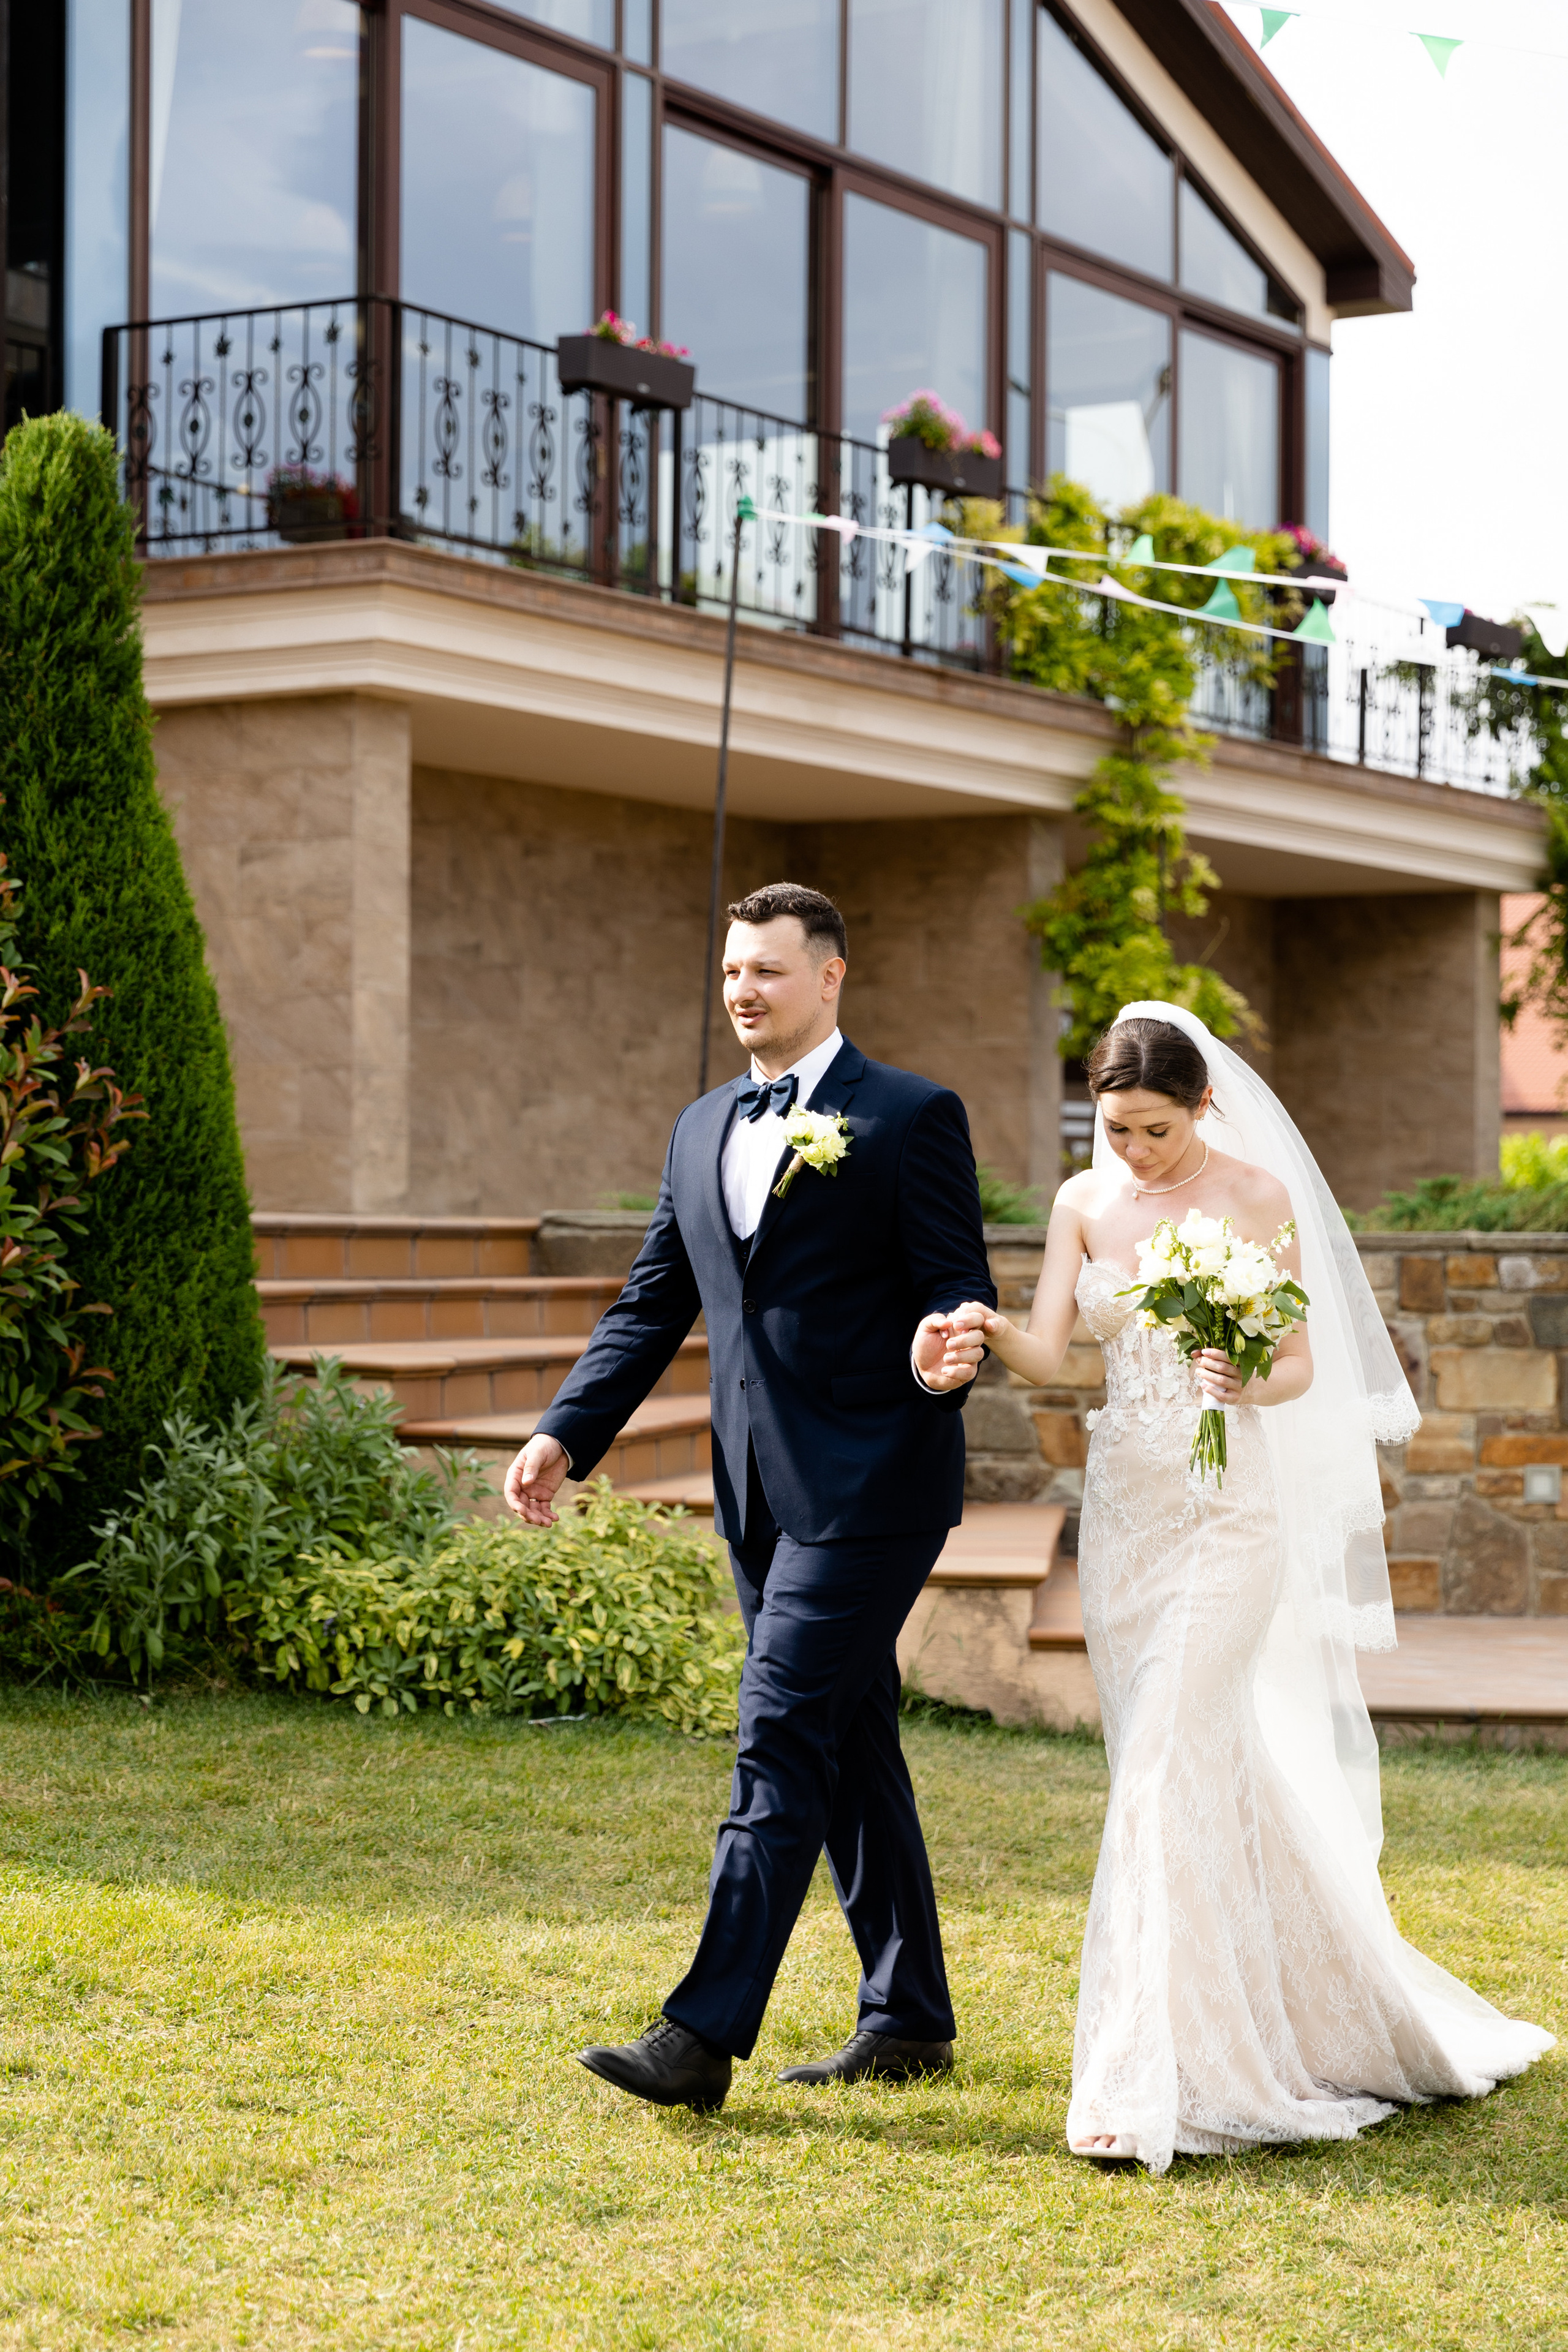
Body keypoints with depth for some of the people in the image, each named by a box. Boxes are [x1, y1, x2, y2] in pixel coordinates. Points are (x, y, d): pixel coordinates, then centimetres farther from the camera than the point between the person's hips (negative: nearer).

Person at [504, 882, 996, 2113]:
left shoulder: (913, 1118, -5)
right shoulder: (703, 1129, 14)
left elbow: (960, 1293, -8)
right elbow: (652, 1306, 15)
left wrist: (940, 1358, -31)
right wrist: (566, 1435, 5)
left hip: (869, 1487, -7)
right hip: (762, 1492, 7)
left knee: (781, 1745, -12)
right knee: (851, 1752, 13)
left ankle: (704, 2036, -13)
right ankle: (909, 2021, 23)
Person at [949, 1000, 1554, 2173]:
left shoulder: (1258, 1197, -6)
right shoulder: (1083, 1204, 5)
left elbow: (1302, 1364, -5)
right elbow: (1046, 1357, 0)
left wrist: (1250, 1385, -27)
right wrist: (992, 1332, -22)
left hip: (1230, 1515, -5)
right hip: (1125, 1508, 5)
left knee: (1166, 1777, -13)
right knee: (1211, 1779, 10)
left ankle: (1150, 2084, -10)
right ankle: (1303, 2022, 28)